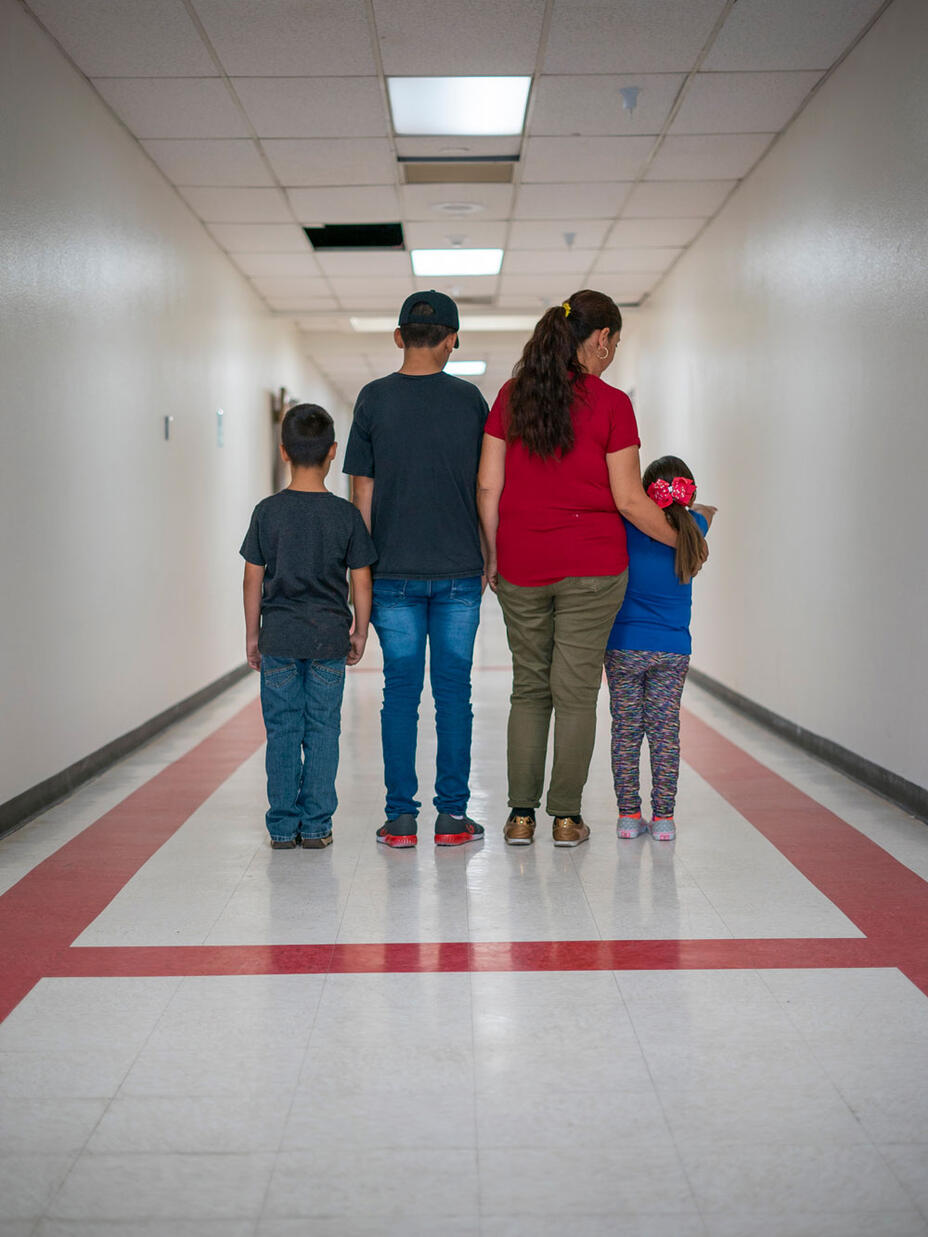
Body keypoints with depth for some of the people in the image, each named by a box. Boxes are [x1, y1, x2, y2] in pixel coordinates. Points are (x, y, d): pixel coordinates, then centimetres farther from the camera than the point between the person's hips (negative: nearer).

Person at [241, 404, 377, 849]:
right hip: (329, 637, 0)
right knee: (322, 731, 6)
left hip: (279, 637, 0)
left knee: (282, 732, 6)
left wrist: (252, 633, 9)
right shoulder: (346, 515, -4)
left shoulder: (268, 512, -4)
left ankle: (283, 826, 10)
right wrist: (360, 631, 12)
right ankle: (316, 826, 9)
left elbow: (253, 579, -1)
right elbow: (361, 581, 0)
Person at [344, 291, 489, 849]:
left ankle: (401, 817, 6)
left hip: (395, 572, 0)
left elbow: (363, 491, 1)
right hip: (459, 571, 0)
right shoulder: (470, 398, 2)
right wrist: (490, 558, 16)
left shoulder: (374, 399, 0)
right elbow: (485, 488, 5)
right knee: (453, 689, 5)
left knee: (401, 690, 4)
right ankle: (453, 815, 8)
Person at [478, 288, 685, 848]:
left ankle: (521, 816, 11)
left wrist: (492, 555, 11)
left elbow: (488, 486, 2)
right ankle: (566, 816, 9)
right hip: (591, 565, -3)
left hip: (521, 567, 3)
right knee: (576, 690, 5)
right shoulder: (611, 404, -6)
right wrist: (684, 541, 6)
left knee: (529, 689, 12)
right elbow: (629, 499, -6)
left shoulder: (513, 396, 4)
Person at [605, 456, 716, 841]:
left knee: (626, 731, 7)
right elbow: (707, 510, 20)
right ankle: (663, 817, 8)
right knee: (665, 732, 7)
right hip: (673, 650, 2)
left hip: (624, 647, -1)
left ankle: (628, 815, 9)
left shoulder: (628, 530, -12)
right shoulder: (692, 532, -2)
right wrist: (679, 508, 17)